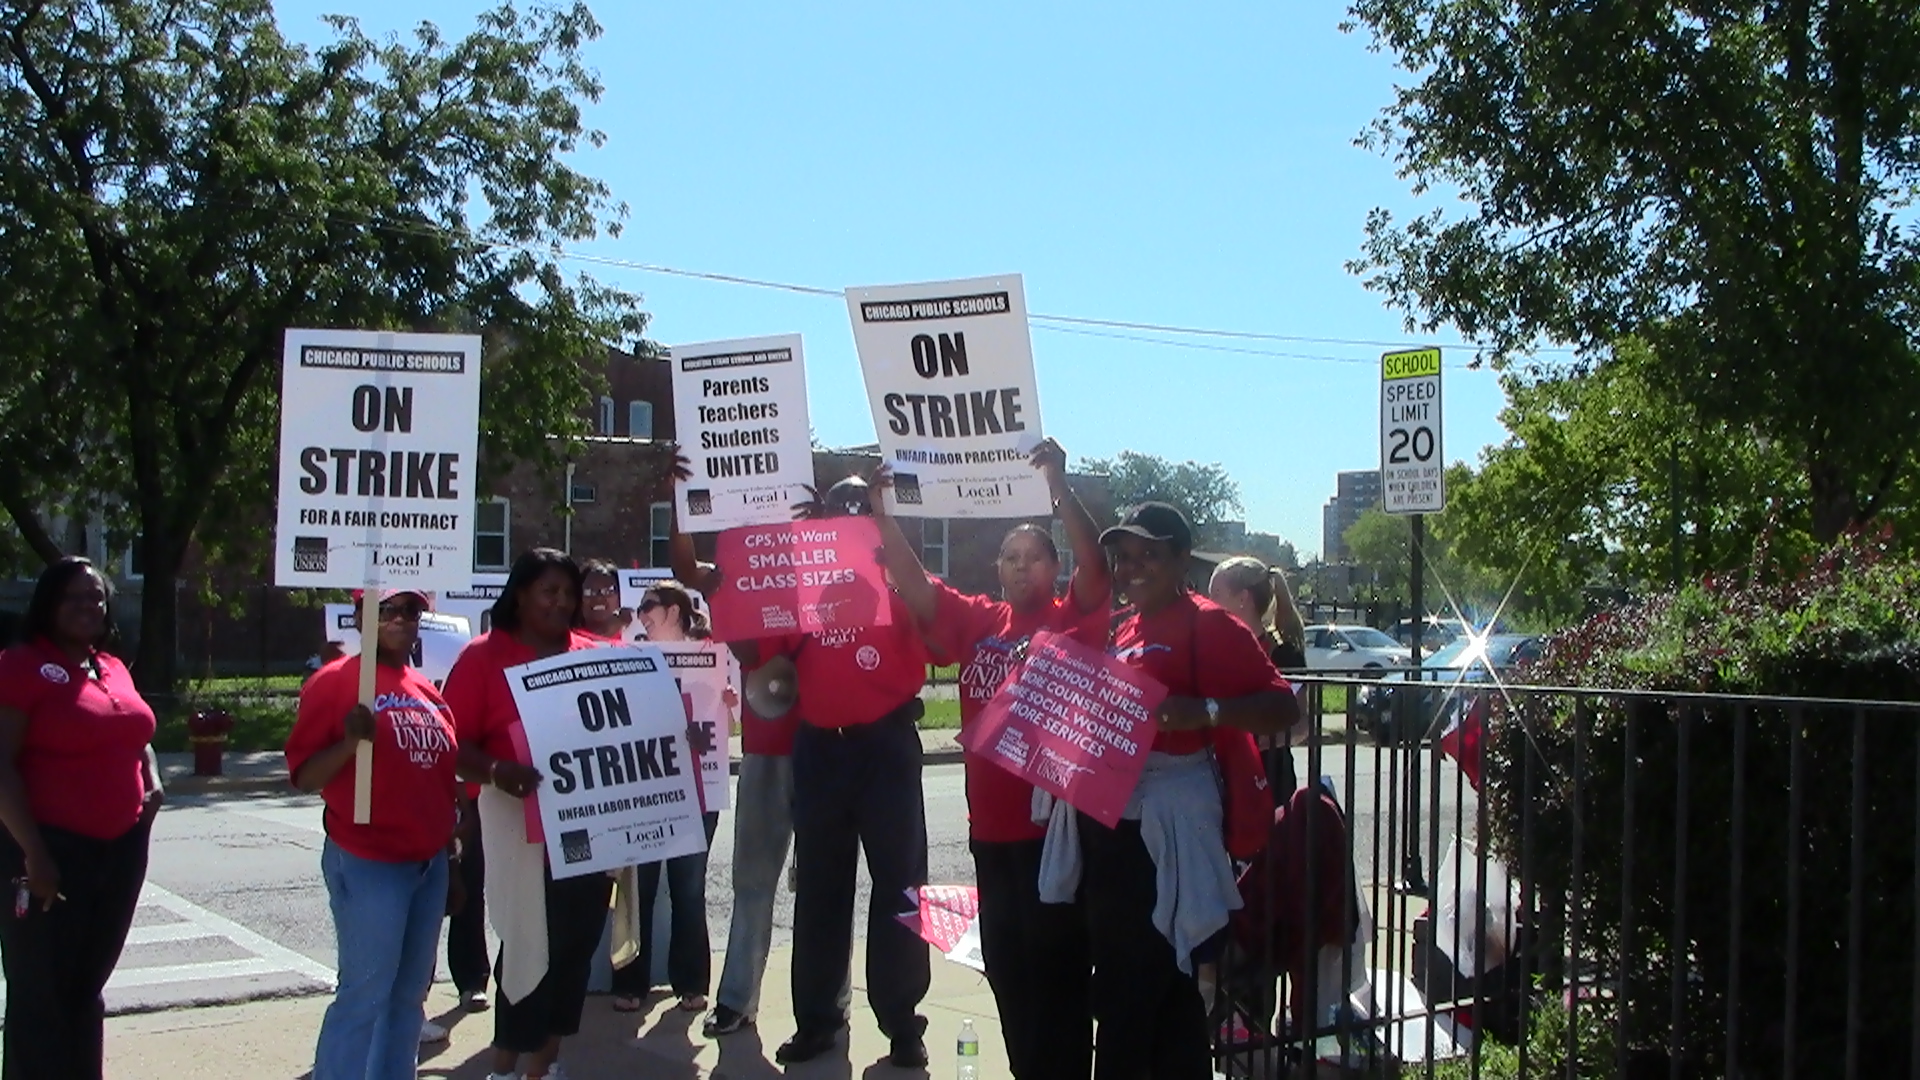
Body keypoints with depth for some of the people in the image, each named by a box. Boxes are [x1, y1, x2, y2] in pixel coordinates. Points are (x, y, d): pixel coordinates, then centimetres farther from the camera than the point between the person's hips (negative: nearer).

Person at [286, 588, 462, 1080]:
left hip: (430, 863, 7)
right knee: (365, 994, -5)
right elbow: (304, 775, -10)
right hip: (369, 863, -7)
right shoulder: (336, 680, -6)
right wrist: (351, 742, -26)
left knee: (409, 994, 13)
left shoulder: (427, 691, 13)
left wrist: (451, 854, 19)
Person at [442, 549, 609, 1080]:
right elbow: (453, 741, -8)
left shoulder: (598, 653, 9)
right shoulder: (484, 655, -2)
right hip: (522, 820, -5)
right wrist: (495, 770, -25)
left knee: (578, 938, 9)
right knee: (528, 941, -3)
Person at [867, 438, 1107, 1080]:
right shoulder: (977, 622, 7)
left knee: (1057, 962, 1)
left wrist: (1059, 488, -31)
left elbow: (1095, 564, -20)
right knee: (1005, 962, 16)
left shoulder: (1072, 620, -4)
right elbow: (913, 583, 1)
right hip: (991, 823, 6)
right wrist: (882, 513, -12)